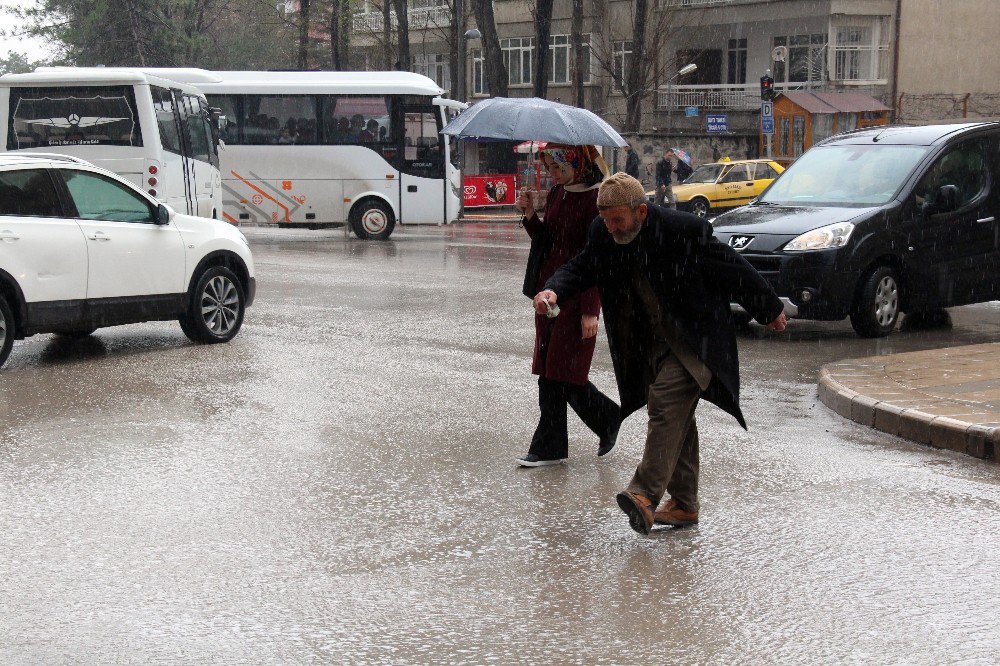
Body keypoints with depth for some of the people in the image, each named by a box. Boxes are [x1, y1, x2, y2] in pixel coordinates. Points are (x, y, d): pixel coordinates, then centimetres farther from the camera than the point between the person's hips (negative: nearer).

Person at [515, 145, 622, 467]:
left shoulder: (595, 199, -13)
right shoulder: (556, 194, 11)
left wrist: (590, 310, -18)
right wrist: (530, 214, -1)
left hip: (577, 295, -8)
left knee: (564, 372, -6)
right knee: (548, 372, 7)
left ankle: (608, 418, 18)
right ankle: (550, 447, 12)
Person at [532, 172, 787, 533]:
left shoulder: (683, 230, -22)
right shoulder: (603, 234, -5)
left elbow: (734, 270, -11)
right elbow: (581, 268, 3)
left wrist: (769, 310, 1)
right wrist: (554, 290, -22)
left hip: (695, 340, -7)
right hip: (653, 342, 7)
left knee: (666, 403, -22)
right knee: (676, 416, 11)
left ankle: (645, 496, -29)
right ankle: (684, 504, 19)